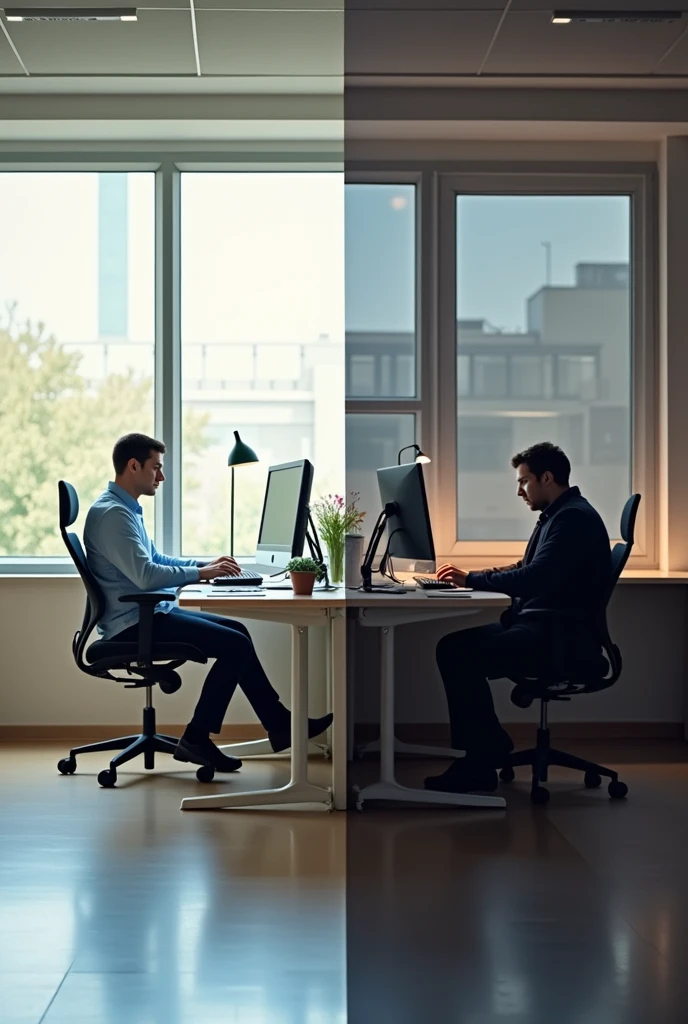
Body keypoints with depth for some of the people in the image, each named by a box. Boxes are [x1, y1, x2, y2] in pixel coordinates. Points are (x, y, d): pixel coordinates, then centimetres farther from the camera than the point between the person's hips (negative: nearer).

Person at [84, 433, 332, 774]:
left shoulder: (127, 509, 15)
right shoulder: (112, 513, -19)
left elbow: (154, 559, 25)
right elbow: (145, 575, -27)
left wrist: (206, 564, 11)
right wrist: (200, 573, -16)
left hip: (147, 613, 11)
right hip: (134, 623, -11)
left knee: (236, 631, 11)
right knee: (235, 645, -14)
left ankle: (279, 724, 15)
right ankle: (196, 739, -7)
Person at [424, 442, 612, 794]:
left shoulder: (573, 518, -14)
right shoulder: (559, 515, 20)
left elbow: (533, 579, -24)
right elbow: (526, 570, 23)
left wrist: (472, 579, -14)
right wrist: (471, 577, 9)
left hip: (562, 642, -11)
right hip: (546, 631, 11)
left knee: (459, 653, -20)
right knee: (457, 643, 3)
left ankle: (480, 765, -11)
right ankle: (487, 750, 2)